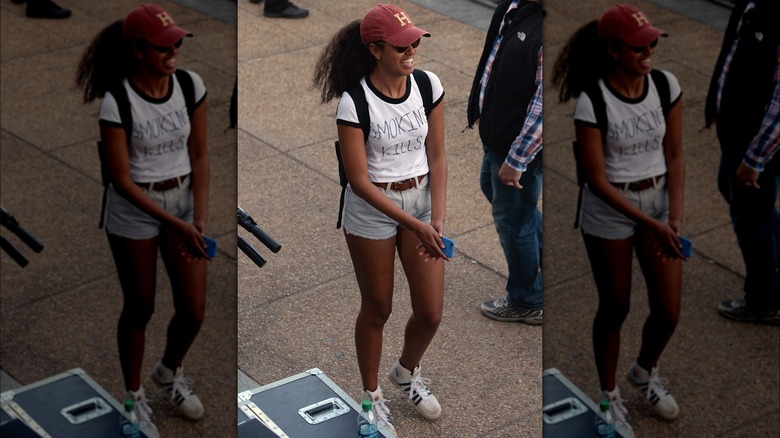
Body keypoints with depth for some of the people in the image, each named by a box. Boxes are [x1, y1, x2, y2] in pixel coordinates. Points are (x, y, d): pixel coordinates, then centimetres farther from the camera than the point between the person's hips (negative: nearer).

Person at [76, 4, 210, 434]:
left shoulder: (191, 85, -9)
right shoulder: (117, 101, -21)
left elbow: (198, 157, -2)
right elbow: (122, 180, -18)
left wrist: (199, 217, -13)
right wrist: (175, 225, -21)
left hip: (184, 200, 4)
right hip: (134, 210, -4)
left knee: (193, 311, 6)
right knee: (140, 308, 11)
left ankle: (170, 370, 39)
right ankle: (134, 394, 34)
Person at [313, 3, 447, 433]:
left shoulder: (429, 85, -9)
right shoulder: (354, 102, -21)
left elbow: (436, 157, -3)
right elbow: (359, 180, -19)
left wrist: (436, 219, -13)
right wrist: (415, 226, -22)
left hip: (422, 199, 4)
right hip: (372, 209, -4)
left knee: (431, 311, 7)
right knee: (377, 308, 12)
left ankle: (407, 370, 40)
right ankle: (371, 394, 35)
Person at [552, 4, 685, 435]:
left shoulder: (667, 85, -9)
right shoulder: (592, 102, -22)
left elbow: (674, 157, -2)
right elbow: (597, 179, -18)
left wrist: (674, 217, -13)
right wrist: (651, 225, -21)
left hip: (660, 201, 4)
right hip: (609, 210, -4)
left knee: (668, 311, 7)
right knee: (615, 308, 11)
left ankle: (645, 370, 39)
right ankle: (609, 395, 33)